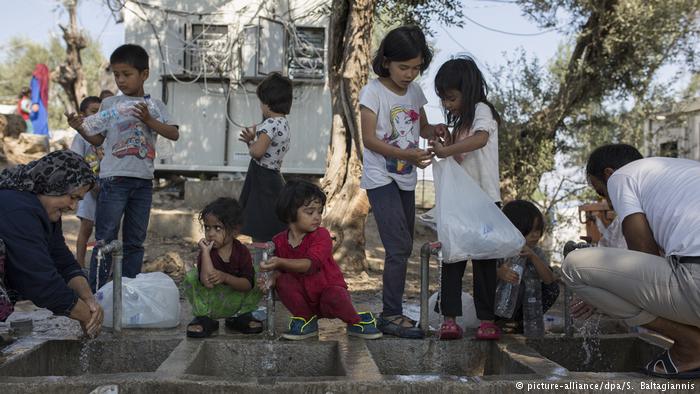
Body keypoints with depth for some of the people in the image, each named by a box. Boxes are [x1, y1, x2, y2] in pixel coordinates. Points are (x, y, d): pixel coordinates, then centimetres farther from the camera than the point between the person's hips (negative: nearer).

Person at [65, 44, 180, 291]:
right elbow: (97, 139, 6)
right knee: (106, 239, -3)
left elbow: (174, 134, -3)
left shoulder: (155, 106, 8)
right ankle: (95, 292, 2)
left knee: (135, 240, 9)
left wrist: (149, 120, -15)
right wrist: (81, 129, -12)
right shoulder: (109, 104, 6)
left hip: (143, 180, 2)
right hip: (114, 178, -2)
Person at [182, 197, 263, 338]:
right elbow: (207, 283, -33)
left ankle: (240, 316, 4)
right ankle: (203, 318, -7)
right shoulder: (206, 252, -16)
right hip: (209, 302, -1)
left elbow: (248, 284, -18)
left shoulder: (242, 251, -10)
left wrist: (225, 277, -34)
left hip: (234, 303, 2)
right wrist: (205, 251, -32)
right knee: (191, 276, -25)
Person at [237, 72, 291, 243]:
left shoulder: (271, 123, -17)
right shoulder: (285, 125, 13)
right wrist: (252, 141, 10)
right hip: (273, 179, 10)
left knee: (260, 239, -5)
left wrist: (251, 143, -7)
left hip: (262, 182, -10)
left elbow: (257, 152, -27)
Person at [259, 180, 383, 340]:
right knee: (283, 281, -23)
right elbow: (280, 270, 1)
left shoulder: (321, 235, -17)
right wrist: (271, 277, -23)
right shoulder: (279, 241, -5)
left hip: (330, 288, -3)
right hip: (305, 299, 3)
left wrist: (280, 262, -45)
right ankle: (306, 321, -3)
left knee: (334, 297, -37)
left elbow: (310, 264, -32)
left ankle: (358, 321, -3)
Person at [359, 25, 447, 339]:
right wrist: (407, 155, -28)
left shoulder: (415, 91, 6)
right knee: (400, 246, -12)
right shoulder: (373, 91, -12)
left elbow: (422, 127, 18)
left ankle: (393, 308, 23)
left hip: (406, 179, 7)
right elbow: (369, 139, -17)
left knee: (403, 247, 11)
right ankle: (390, 316, -2)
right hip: (381, 179, -7)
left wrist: (435, 131, -7)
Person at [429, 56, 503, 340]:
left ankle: (487, 319, 5)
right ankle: (450, 318, 3)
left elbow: (480, 138, -27)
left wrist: (447, 150, -27)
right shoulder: (460, 121, 20)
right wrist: (444, 146, 5)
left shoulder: (481, 110, -5)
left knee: (483, 258, -2)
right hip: (459, 200, 7)